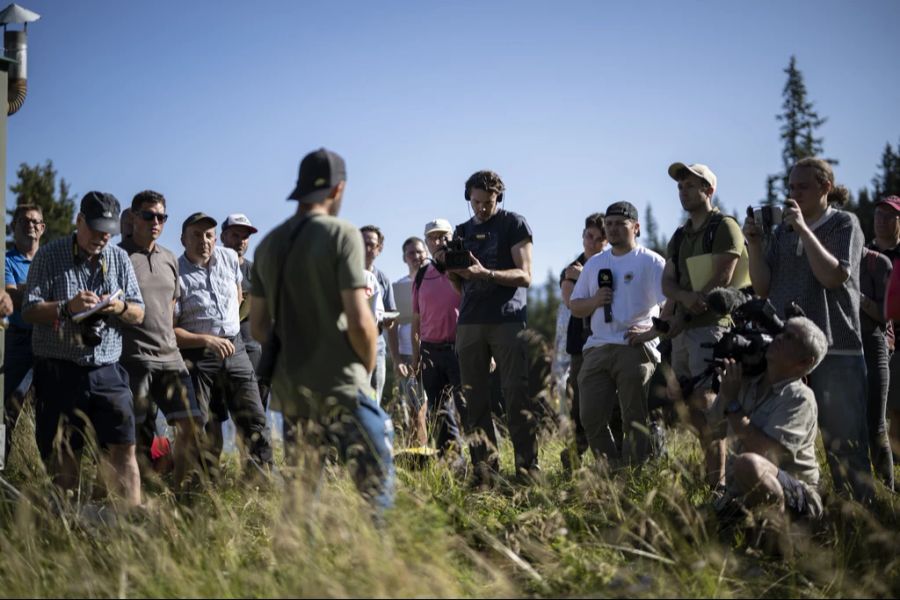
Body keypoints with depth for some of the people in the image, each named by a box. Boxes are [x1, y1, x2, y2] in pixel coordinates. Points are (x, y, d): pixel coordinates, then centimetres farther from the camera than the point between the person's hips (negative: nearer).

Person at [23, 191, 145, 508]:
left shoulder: (120, 259, 12)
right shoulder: (49, 255, 2)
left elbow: (138, 315, 12)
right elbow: (30, 311, -4)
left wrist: (120, 307, -11)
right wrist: (67, 307, -20)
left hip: (106, 371, 3)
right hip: (59, 371, -3)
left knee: (123, 449, -3)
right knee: (63, 458, 0)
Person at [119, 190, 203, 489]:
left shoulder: (170, 259, 16)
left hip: (169, 356, 6)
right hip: (132, 359, -6)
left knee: (190, 423, -3)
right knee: (138, 434, -2)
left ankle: (184, 491, 8)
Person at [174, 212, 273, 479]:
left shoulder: (229, 258, 5)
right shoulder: (177, 275, -11)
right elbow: (170, 330, -14)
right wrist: (207, 340, -24)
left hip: (235, 349, 4)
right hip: (197, 356, -4)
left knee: (253, 417, 1)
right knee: (205, 428, 0)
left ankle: (264, 475, 7)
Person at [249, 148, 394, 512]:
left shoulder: (268, 245, 10)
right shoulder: (341, 235, -9)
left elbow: (258, 325, 13)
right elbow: (359, 321, -14)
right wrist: (368, 365, 3)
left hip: (288, 386, 7)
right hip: (339, 383, -7)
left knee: (299, 489, 14)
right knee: (376, 482, -4)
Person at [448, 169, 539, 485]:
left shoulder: (514, 224, 5)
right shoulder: (462, 231, 19)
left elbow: (524, 276, -4)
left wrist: (485, 273, -18)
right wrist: (453, 273, -3)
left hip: (508, 320, -4)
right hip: (470, 322, 5)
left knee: (516, 396, -9)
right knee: (475, 400, -1)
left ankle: (528, 468, -9)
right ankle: (485, 470, 0)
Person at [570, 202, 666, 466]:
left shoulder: (651, 262, 1)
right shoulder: (594, 263, 20)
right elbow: (574, 306, 21)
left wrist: (651, 332, -16)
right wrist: (594, 301, 1)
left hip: (635, 348, -5)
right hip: (597, 349, 6)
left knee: (635, 421, -4)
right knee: (591, 419, -1)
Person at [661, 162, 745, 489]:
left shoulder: (724, 227, -2)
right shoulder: (679, 236, 21)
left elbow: (722, 278, -12)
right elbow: (667, 283, 12)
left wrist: (683, 315, -9)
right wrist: (686, 296, -13)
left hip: (711, 324, -8)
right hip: (682, 329, 8)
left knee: (705, 402, -17)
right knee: (693, 408, 6)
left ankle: (718, 482, -17)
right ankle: (709, 476, 13)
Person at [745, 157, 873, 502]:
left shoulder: (844, 224, 1)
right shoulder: (782, 233, 13)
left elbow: (833, 276, -14)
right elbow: (763, 287, 8)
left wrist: (803, 229, -14)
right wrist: (755, 244, -3)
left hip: (835, 349, -5)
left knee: (843, 441, -6)